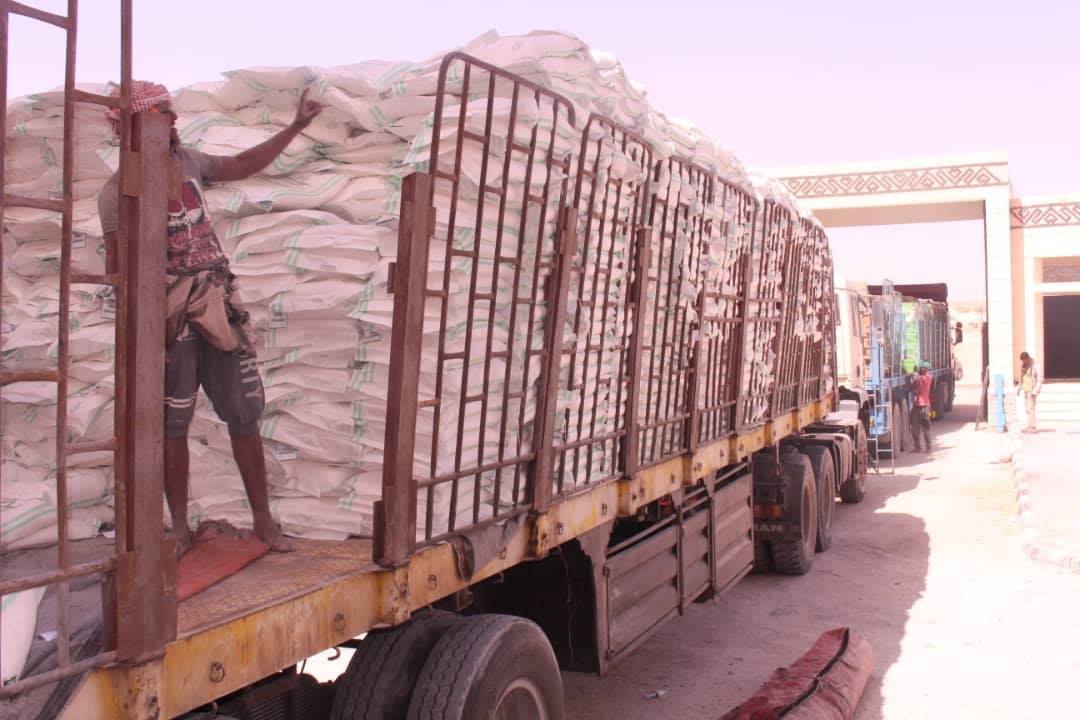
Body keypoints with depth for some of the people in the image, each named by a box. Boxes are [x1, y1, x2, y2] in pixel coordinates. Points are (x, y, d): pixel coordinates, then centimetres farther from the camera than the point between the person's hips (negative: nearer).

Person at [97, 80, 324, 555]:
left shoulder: (187, 162, 8)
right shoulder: (118, 191, -8)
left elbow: (244, 165, 21)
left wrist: (296, 127, 20)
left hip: (220, 311, 5)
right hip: (171, 321, -5)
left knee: (245, 415, 5)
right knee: (172, 426, 5)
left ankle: (263, 520, 14)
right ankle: (180, 528, 18)